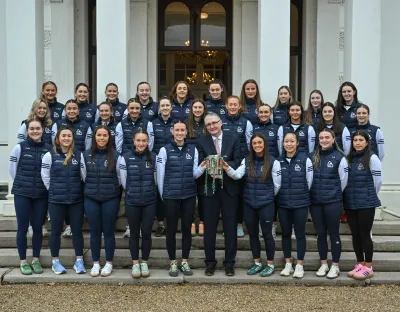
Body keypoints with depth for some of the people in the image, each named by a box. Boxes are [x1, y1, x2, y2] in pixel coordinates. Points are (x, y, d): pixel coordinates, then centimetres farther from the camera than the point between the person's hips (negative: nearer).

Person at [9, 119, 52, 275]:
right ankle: (23, 261, 14)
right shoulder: (19, 147, -5)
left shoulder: (49, 148, -1)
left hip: (41, 195, 2)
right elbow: (12, 169, 3)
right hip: (22, 194, -1)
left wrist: (42, 185, 4)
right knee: (22, 228, 3)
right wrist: (23, 184, 6)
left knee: (38, 227, 8)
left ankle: (36, 260, 21)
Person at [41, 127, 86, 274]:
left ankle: (79, 261, 16)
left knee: (77, 230, 6)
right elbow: (45, 176, 0)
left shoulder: (79, 155, 3)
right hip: (56, 200, -1)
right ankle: (55, 261, 20)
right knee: (56, 230, 8)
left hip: (76, 200, 2)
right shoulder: (50, 155, -3)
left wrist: (77, 190, 2)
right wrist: (54, 190, 1)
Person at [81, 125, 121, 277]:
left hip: (110, 199, -2)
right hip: (91, 199, 2)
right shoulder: (86, 155, 1)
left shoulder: (115, 155, -5)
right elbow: (83, 176, 9)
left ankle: (109, 263, 17)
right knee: (95, 232, 9)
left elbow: (119, 177, 5)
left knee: (109, 232, 6)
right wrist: (91, 189, 11)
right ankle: (95, 263, 19)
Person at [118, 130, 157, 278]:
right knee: (134, 233, 8)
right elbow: (124, 181, 1)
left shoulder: (154, 157, 0)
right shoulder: (125, 157, -5)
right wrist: (133, 192, 9)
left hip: (150, 201, 1)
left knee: (146, 233, 6)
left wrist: (148, 191, 10)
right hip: (132, 202, -1)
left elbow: (156, 180, 7)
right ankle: (135, 263, 20)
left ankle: (144, 263, 20)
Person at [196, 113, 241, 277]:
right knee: (209, 227, 6)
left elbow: (238, 162, -3)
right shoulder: (201, 141, 3)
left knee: (230, 226, 6)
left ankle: (229, 263, 17)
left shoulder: (233, 139, 2)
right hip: (210, 188, 0)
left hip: (229, 188, 0)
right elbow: (200, 165, -3)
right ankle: (210, 262, 18)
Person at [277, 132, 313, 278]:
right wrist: (283, 194, 7)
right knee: (285, 233, 10)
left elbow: (309, 181, -1)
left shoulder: (305, 159, -6)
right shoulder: (279, 160, 3)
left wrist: (300, 194, 6)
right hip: (283, 204, 3)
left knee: (300, 234, 4)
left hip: (301, 203, -3)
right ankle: (288, 264, 21)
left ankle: (299, 265, 13)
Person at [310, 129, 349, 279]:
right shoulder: (313, 157, 6)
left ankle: (335, 266, 13)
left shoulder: (339, 157, -5)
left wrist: (334, 194, 6)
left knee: (333, 233, 3)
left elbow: (344, 179, -1)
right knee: (320, 233, 10)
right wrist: (315, 192, 9)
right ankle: (323, 264, 22)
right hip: (315, 201, 4)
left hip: (333, 202, -4)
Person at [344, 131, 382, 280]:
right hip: (350, 203, 6)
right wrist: (350, 196, 10)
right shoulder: (350, 158, 9)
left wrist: (370, 196, 3)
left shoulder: (372, 158, -8)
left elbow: (378, 180, -7)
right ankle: (359, 264, 21)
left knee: (365, 234, -1)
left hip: (366, 203, -6)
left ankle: (368, 267, 9)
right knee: (355, 235, 10)